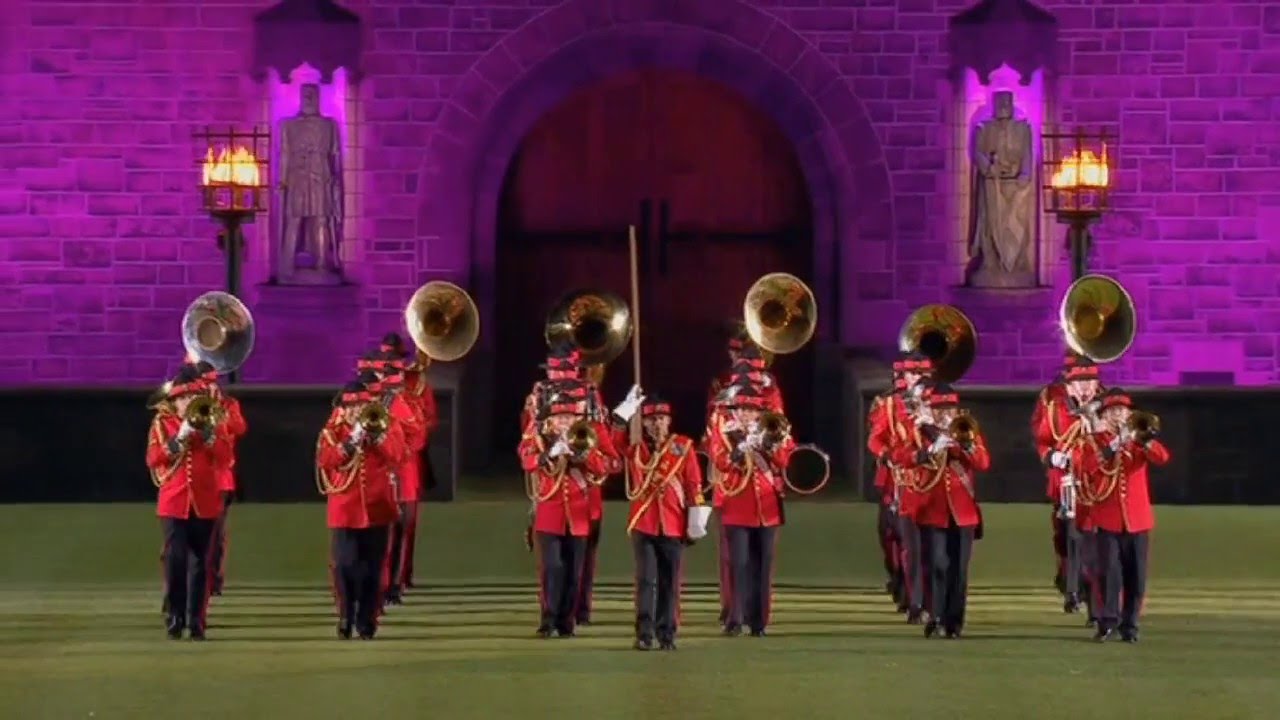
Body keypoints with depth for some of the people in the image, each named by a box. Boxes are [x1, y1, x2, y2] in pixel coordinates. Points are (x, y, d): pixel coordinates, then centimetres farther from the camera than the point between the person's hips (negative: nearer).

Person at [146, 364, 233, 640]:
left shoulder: (209, 422, 10)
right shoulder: (162, 423, 6)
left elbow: (223, 459, -1)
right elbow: (154, 460, -6)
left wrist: (207, 432, -12)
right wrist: (180, 437, -15)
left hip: (204, 502, 2)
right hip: (174, 502, -2)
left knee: (200, 564, 1)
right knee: (175, 561, -6)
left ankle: (197, 620, 4)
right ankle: (174, 619, 0)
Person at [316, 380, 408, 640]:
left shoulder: (387, 425, 6)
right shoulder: (333, 431, 5)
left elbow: (398, 456, -8)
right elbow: (325, 461, -10)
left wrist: (376, 433, -16)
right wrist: (352, 440, -17)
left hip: (377, 508, 1)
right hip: (345, 509, -1)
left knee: (372, 568, 3)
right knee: (344, 566, -4)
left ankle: (367, 621, 9)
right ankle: (345, 619, 7)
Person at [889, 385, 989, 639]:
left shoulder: (968, 432, 11)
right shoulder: (921, 433, 7)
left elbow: (984, 464, -4)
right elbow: (899, 456, -11)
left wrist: (965, 443, -18)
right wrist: (930, 450, -23)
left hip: (963, 510, 2)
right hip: (933, 509, -2)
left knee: (958, 568, 2)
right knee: (938, 565, -12)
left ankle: (954, 620, 8)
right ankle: (935, 616, -8)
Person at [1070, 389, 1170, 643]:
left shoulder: (1139, 439, 10)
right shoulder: (1094, 441, 6)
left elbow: (1162, 458, -9)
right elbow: (1087, 467, -13)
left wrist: (1143, 440, -27)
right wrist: (1113, 446, -21)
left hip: (1137, 517, 2)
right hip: (1108, 517, -2)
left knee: (1135, 575, 2)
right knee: (1109, 571, -9)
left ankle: (1130, 625, 8)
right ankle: (1108, 621, -5)